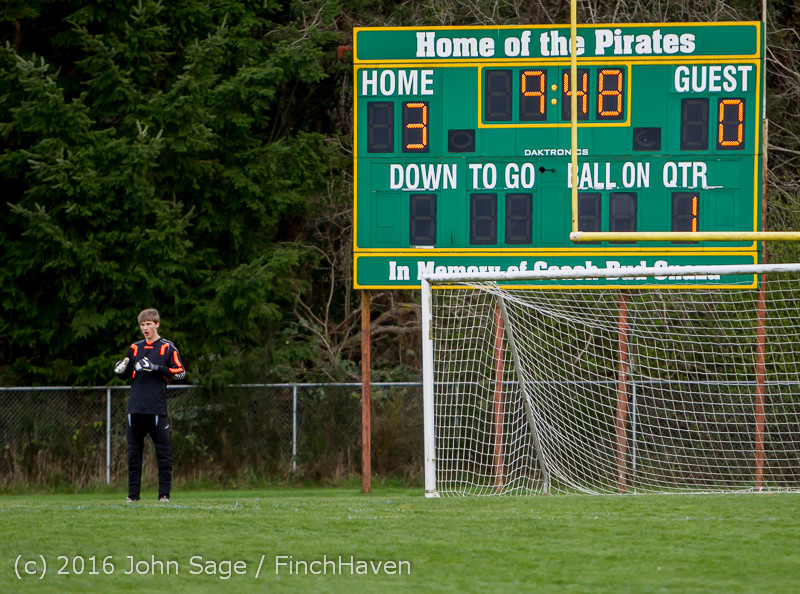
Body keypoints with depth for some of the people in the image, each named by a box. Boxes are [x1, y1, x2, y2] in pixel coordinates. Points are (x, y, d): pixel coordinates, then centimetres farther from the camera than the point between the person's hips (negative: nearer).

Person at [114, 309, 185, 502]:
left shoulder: (167, 348, 4)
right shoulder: (135, 348, 16)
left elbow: (180, 373, -3)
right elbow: (126, 375, 23)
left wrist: (156, 369, -14)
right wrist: (121, 370, 0)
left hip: (157, 409, -4)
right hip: (135, 409, 4)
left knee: (163, 451, -3)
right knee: (133, 452, 4)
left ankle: (164, 493, 0)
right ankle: (133, 493, 8)